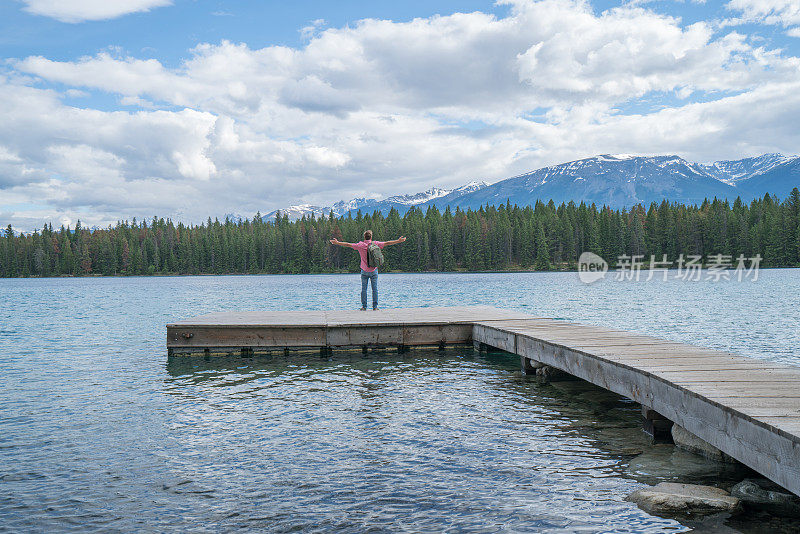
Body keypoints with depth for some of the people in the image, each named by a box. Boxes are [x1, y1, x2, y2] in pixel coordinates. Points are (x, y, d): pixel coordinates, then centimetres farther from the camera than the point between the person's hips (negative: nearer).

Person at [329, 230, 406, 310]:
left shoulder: (360, 245, -3)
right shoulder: (375, 244, -3)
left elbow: (348, 244, 1)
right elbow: (387, 243, 1)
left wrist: (337, 243, 11)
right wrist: (398, 241, 8)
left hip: (364, 271, 0)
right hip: (374, 270, 0)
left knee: (364, 289, 4)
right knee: (374, 289, 5)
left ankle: (364, 306, 2)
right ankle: (375, 306, 4)